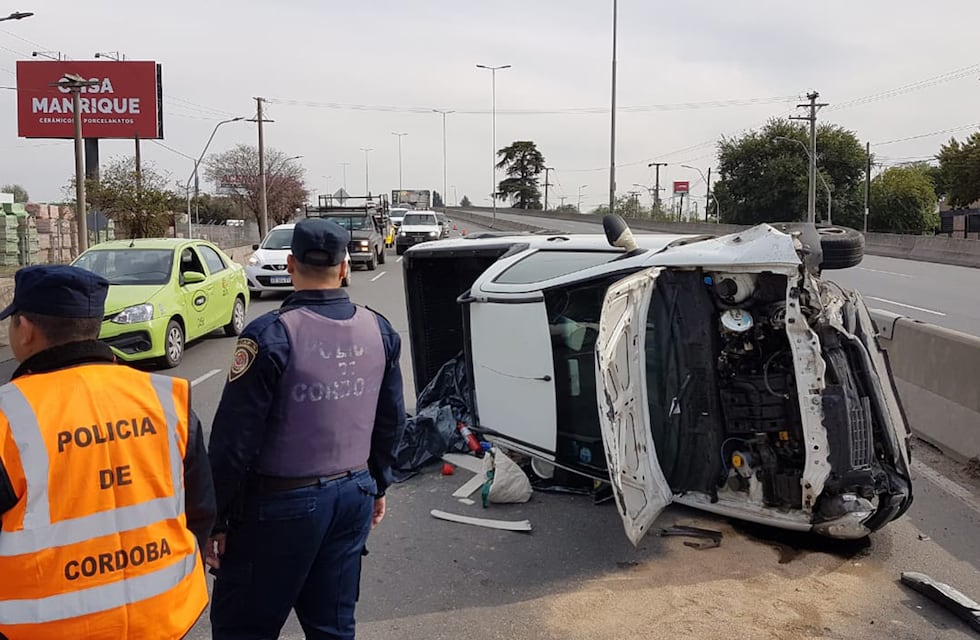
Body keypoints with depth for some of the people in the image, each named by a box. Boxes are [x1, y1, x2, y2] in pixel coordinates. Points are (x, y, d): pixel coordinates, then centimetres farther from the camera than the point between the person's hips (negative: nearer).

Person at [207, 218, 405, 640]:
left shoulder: (270, 335, -18)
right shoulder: (379, 330, 1)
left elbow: (235, 438, -17)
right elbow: (391, 421, 9)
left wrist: (214, 518, -7)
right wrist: (377, 485, 22)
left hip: (283, 504, -6)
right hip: (353, 495, 6)